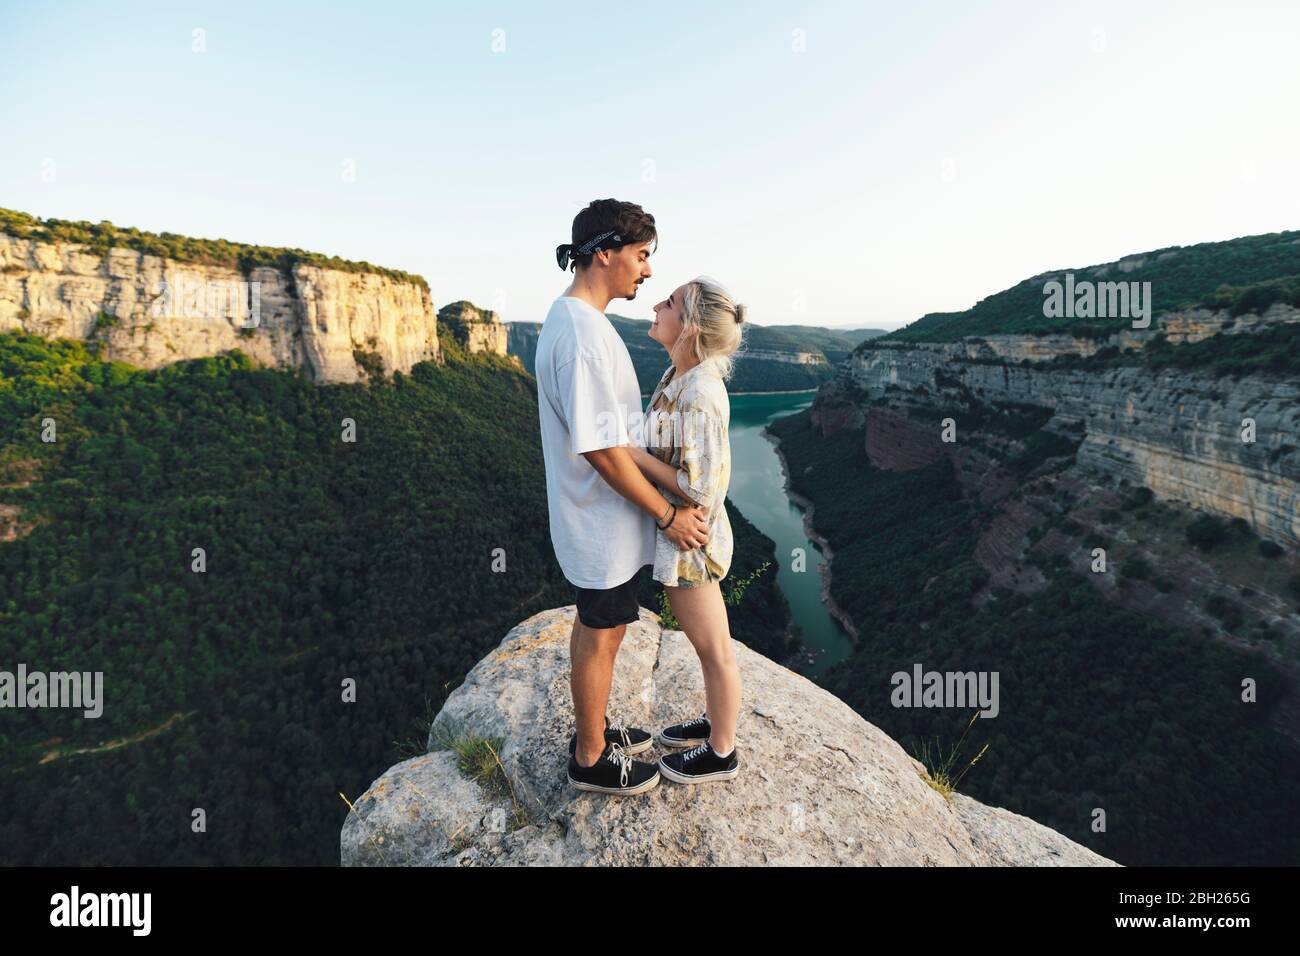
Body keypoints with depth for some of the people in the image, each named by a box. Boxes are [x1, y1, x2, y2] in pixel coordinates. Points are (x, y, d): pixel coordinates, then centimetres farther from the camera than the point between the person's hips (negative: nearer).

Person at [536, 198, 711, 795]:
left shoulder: (568, 318, 8)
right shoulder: (583, 336, -26)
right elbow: (601, 450, -26)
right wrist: (667, 515, -17)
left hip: (592, 518, 10)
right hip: (607, 523, -10)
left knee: (594, 627, 22)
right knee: (602, 636, 7)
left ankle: (592, 730, 40)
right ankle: (591, 760, 26)